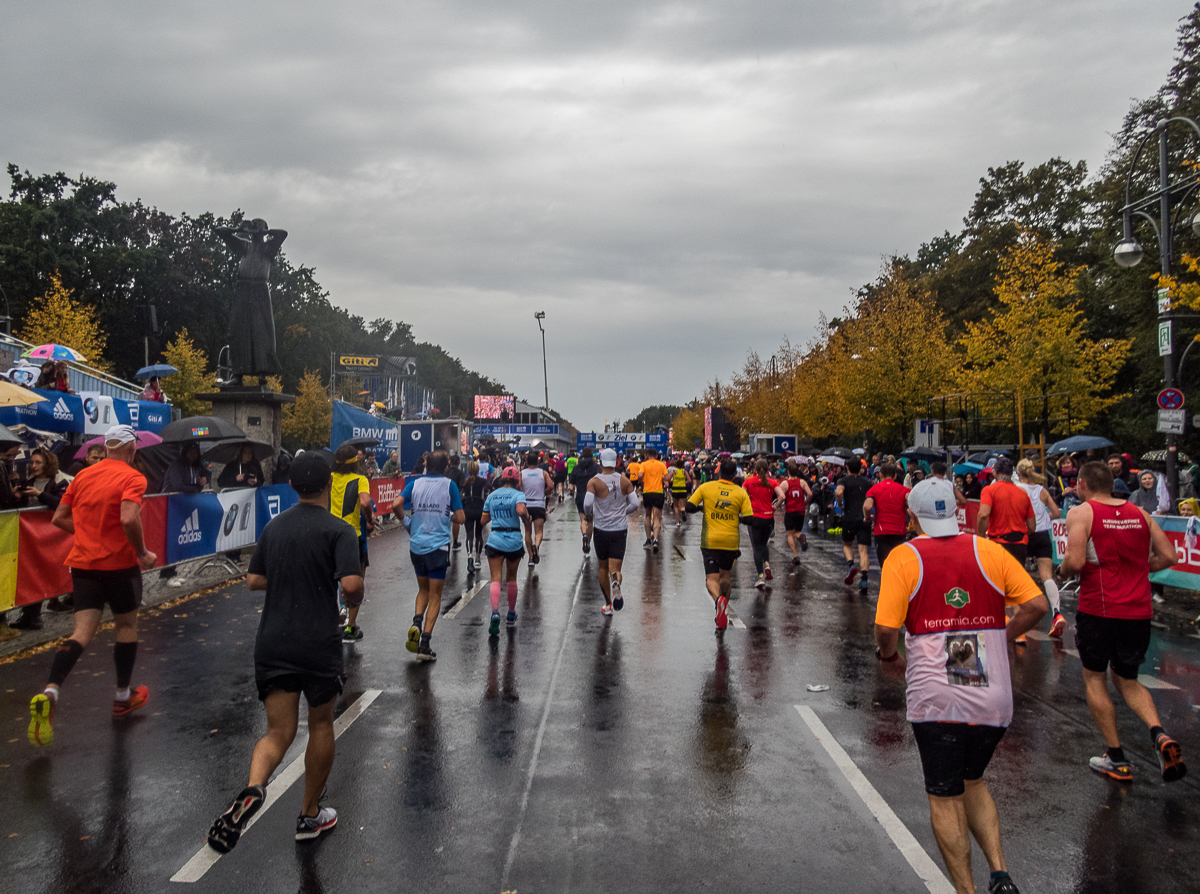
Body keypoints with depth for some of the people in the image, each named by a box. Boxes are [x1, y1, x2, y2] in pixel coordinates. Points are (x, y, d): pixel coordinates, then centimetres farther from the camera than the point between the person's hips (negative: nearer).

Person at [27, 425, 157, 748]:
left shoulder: (83, 476, 8)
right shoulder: (132, 478, -12)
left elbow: (59, 518, 12)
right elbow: (129, 519, -27)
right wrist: (143, 553, -14)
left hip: (83, 563, 5)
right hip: (119, 564, -5)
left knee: (82, 631, 3)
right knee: (127, 625, 14)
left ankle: (49, 692, -20)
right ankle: (123, 697, 25)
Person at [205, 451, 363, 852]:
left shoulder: (274, 526, 8)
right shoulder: (338, 531, -10)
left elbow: (254, 580, 13)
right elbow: (351, 584, -21)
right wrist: (354, 599, 0)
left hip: (272, 644, 4)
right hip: (319, 646, -4)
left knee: (279, 733, 7)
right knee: (320, 725, 16)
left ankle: (252, 789, -24)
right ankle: (310, 816, 26)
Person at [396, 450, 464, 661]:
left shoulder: (415, 483, 3)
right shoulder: (449, 485, -5)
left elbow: (397, 504, -11)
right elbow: (460, 518, -7)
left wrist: (405, 521, 7)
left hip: (416, 546, 3)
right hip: (438, 545, -3)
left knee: (423, 590, 22)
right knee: (435, 596, 5)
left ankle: (416, 623, -3)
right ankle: (425, 643, -2)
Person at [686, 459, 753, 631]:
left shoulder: (705, 487, -3)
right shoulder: (741, 493, -2)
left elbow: (689, 507, -4)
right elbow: (749, 520, -6)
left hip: (710, 541, -2)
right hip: (731, 541, 2)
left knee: (711, 577, -1)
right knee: (725, 574, 21)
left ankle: (718, 599, -32)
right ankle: (723, 612, 22)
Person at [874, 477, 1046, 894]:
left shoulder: (903, 557, -6)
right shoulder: (989, 551, 2)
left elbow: (886, 628, -12)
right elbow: (1037, 605, -1)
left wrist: (890, 657, 8)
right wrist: (999, 638, 15)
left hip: (936, 699, -3)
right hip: (993, 698, 4)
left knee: (945, 798, 12)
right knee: (972, 782, 25)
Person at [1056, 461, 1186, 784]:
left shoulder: (1081, 513, -7)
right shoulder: (1140, 513, 10)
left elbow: (1076, 561, -18)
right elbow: (1168, 556, 7)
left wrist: (1062, 571, 2)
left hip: (1099, 609, -5)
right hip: (1139, 611, 5)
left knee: (1094, 679, 13)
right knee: (1127, 680, 21)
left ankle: (1116, 759, 16)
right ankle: (1160, 734, -4)